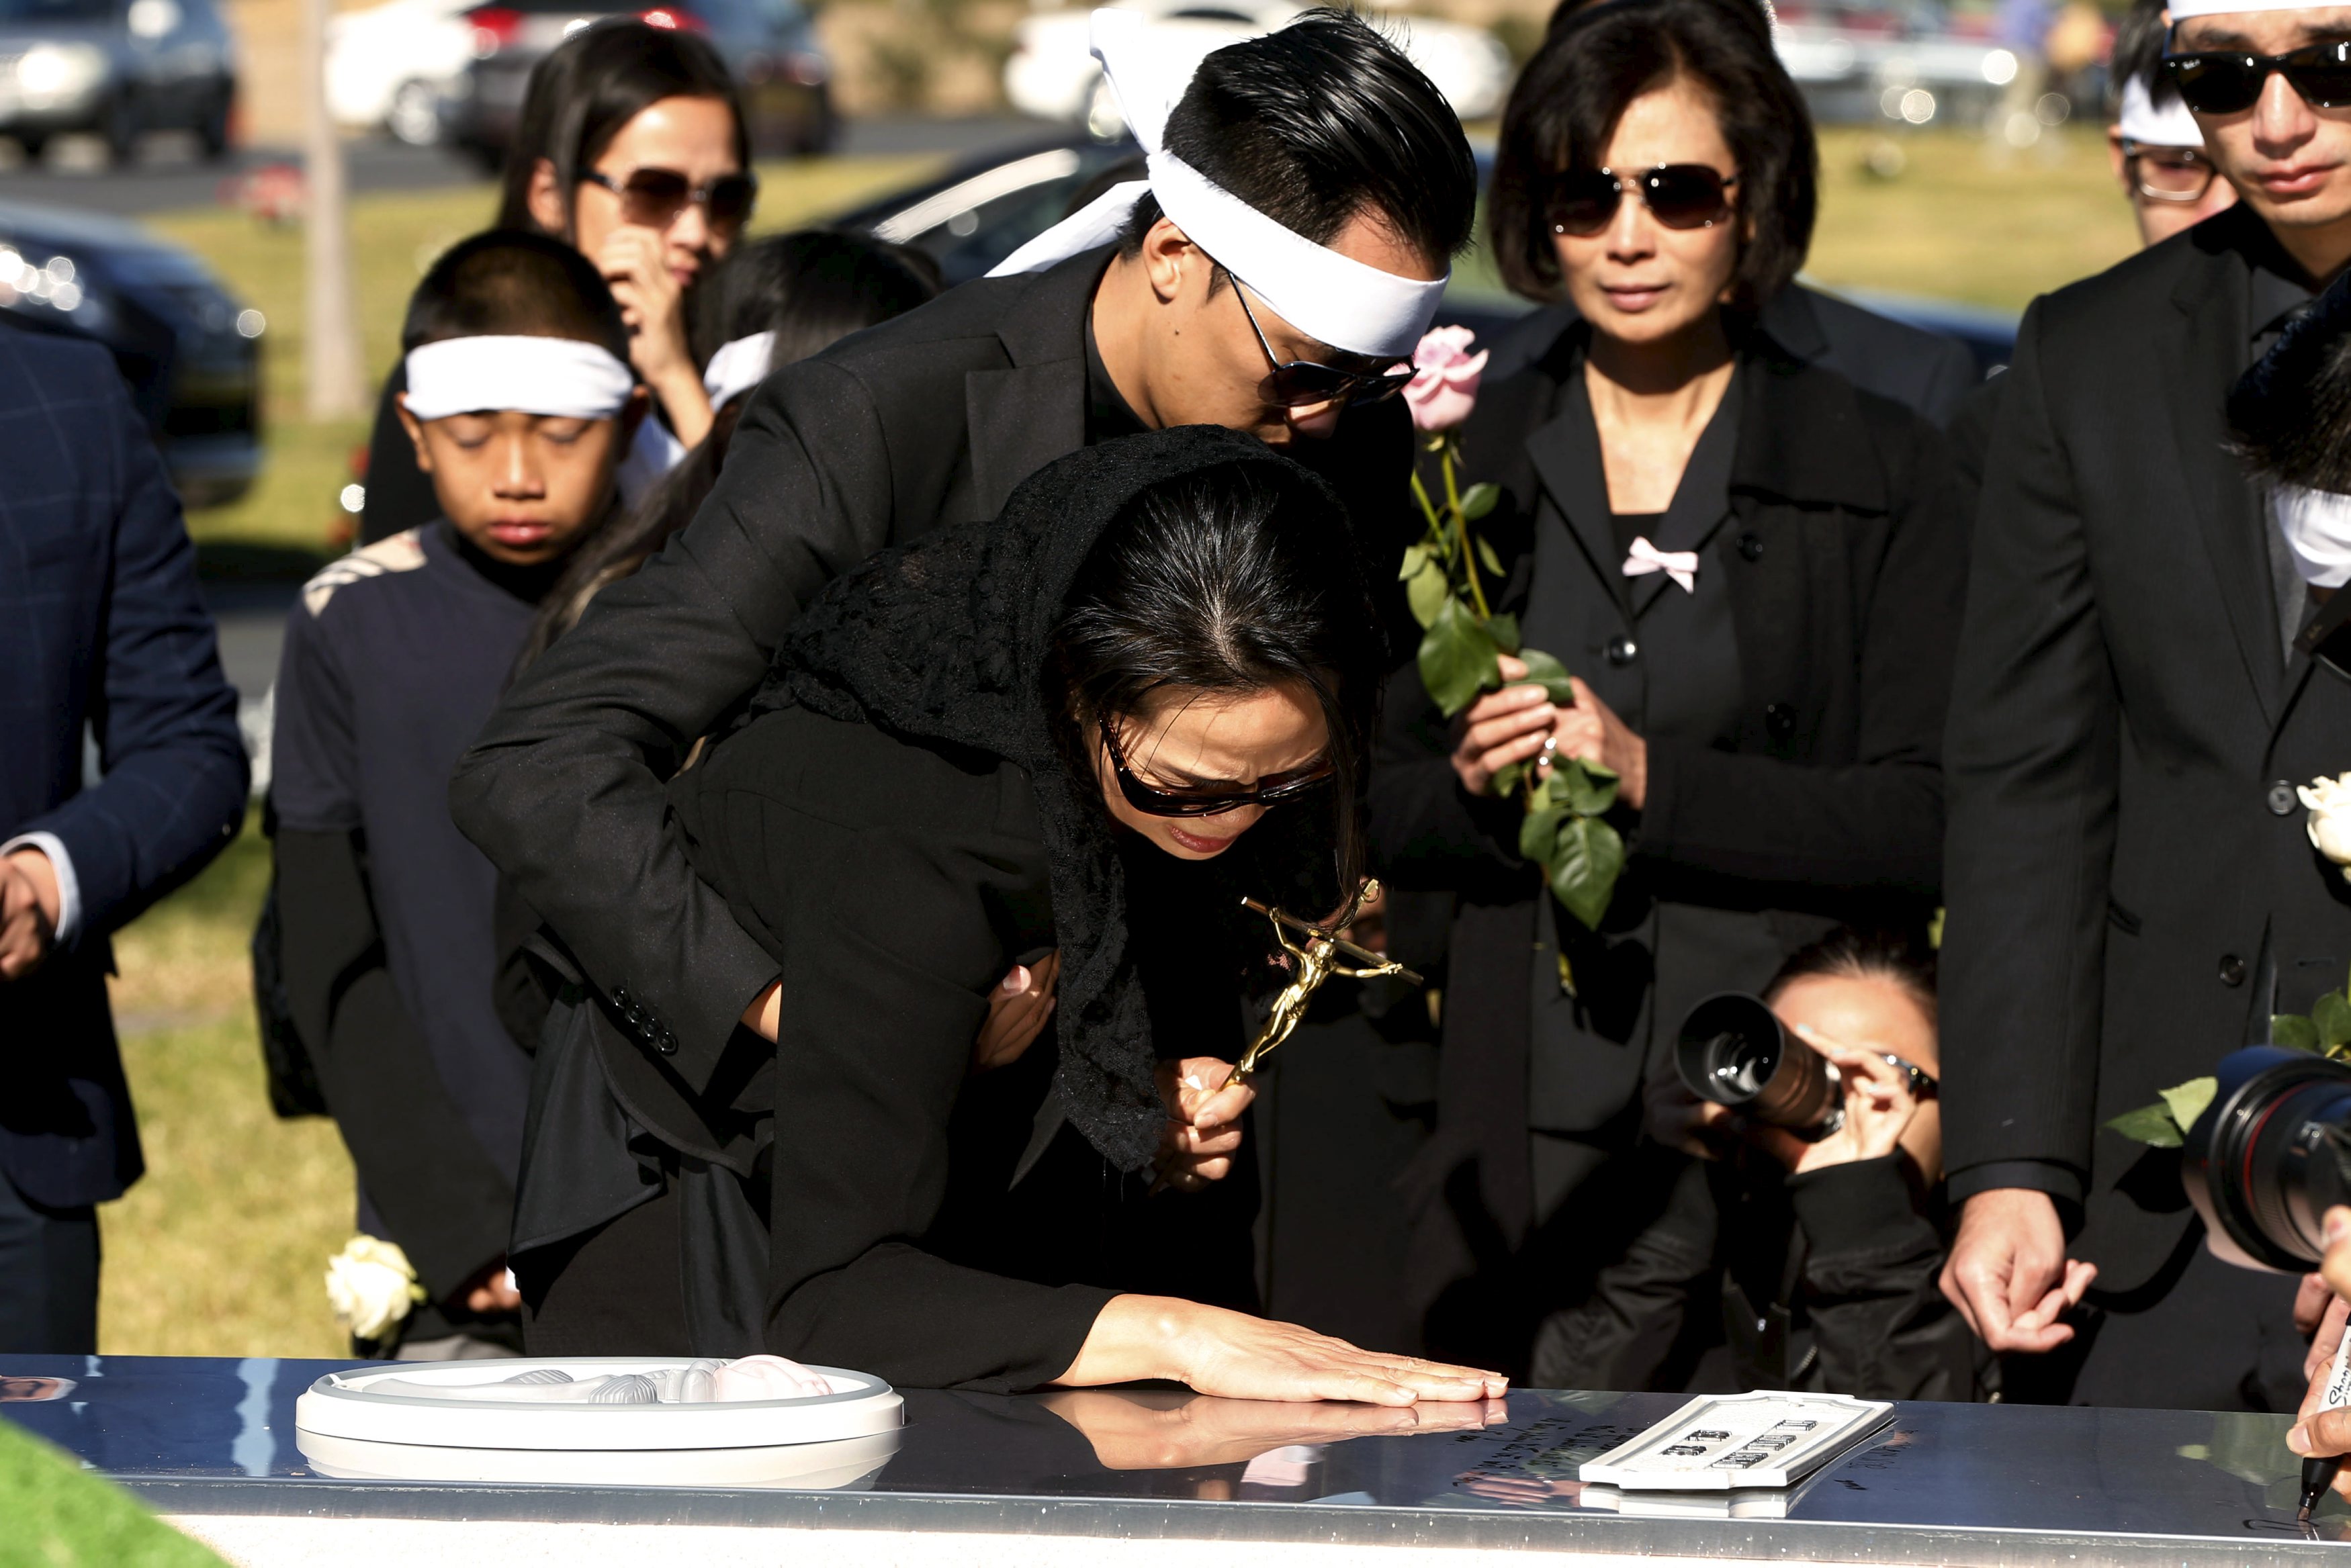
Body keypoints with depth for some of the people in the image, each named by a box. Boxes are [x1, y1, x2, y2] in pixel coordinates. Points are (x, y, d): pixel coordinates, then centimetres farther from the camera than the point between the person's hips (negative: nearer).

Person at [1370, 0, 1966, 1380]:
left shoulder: (1882, 472, 6)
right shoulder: (1457, 463, 13)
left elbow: (1930, 823, -2)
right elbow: (1364, 809, 13)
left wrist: (1655, 778, -12)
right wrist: (1472, 788, -9)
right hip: (1516, 1127, 2)